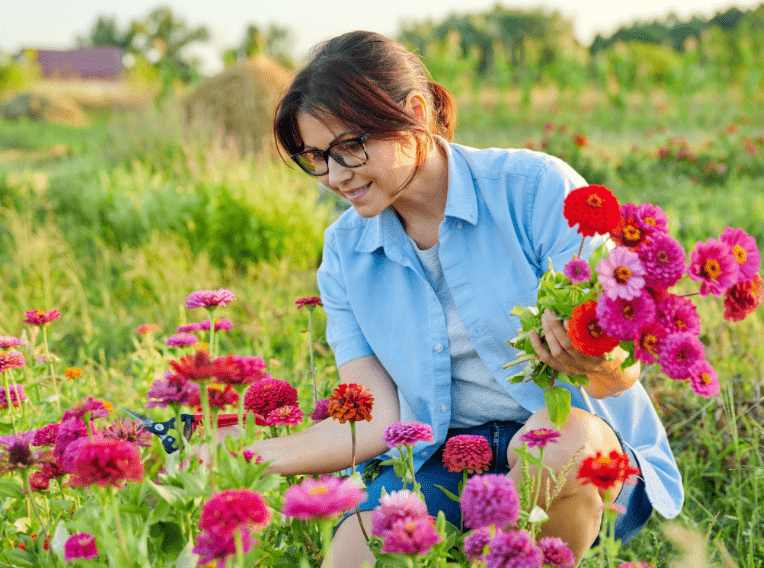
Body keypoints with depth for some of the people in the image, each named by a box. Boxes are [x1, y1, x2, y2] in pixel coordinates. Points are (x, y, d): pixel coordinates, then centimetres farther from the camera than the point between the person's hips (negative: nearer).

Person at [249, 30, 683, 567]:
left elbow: (622, 373, -12)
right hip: (448, 457, 2)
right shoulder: (344, 252, 2)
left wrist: (604, 366, -37)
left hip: (596, 450, -1)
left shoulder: (538, 188, -12)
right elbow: (378, 421, -2)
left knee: (557, 436, -36)